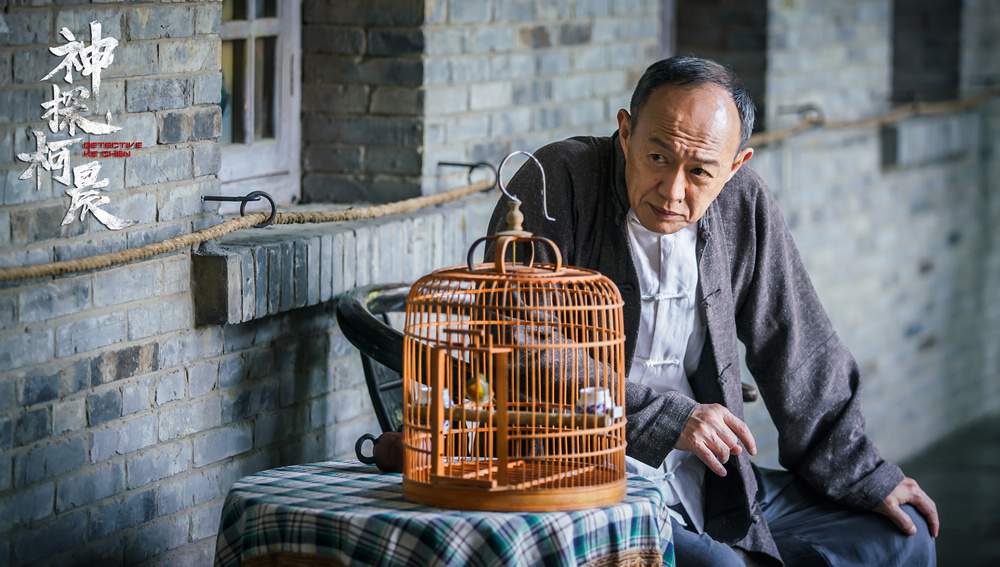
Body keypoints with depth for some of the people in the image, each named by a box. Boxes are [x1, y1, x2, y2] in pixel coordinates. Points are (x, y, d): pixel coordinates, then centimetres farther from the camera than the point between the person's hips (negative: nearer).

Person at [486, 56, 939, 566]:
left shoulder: (743, 204, 4)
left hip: (710, 484, 7)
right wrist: (663, 415, -21)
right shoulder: (557, 185, -12)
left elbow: (798, 354, 12)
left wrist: (866, 480, 12)